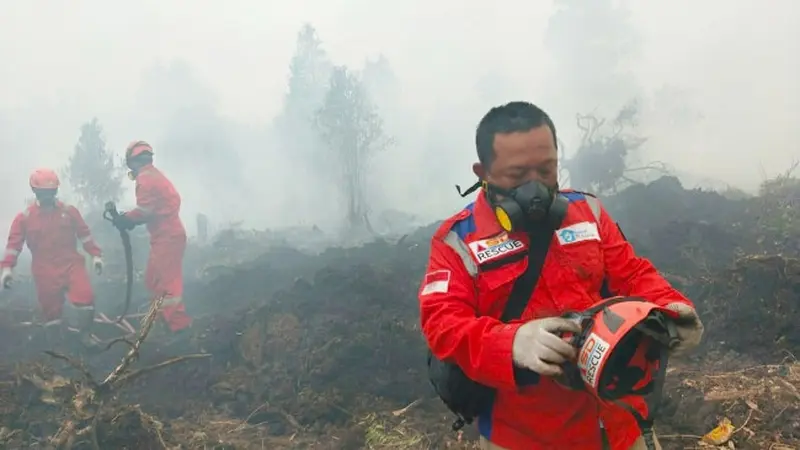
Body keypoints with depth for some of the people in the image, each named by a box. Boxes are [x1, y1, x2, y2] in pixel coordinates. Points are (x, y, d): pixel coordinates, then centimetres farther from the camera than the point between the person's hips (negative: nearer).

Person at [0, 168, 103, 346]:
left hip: (71, 264, 0)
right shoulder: (25, 217, 0)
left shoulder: (69, 211, 4)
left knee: (85, 296, -19)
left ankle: (84, 333, -2)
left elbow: (84, 234, 9)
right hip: (45, 271, 0)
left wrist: (95, 255, 4)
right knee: (51, 309, 4)